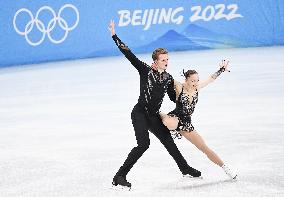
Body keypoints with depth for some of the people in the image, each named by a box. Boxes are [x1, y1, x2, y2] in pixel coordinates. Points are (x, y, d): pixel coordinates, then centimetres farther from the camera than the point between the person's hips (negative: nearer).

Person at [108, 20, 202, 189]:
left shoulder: (168, 78, 8)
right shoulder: (145, 70, -6)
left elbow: (175, 97, 23)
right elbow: (129, 54, -13)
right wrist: (115, 36, -16)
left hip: (154, 117, 6)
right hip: (139, 114, -6)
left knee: (168, 141, 16)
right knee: (144, 143, -22)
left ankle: (185, 169, 36)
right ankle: (120, 176, -19)